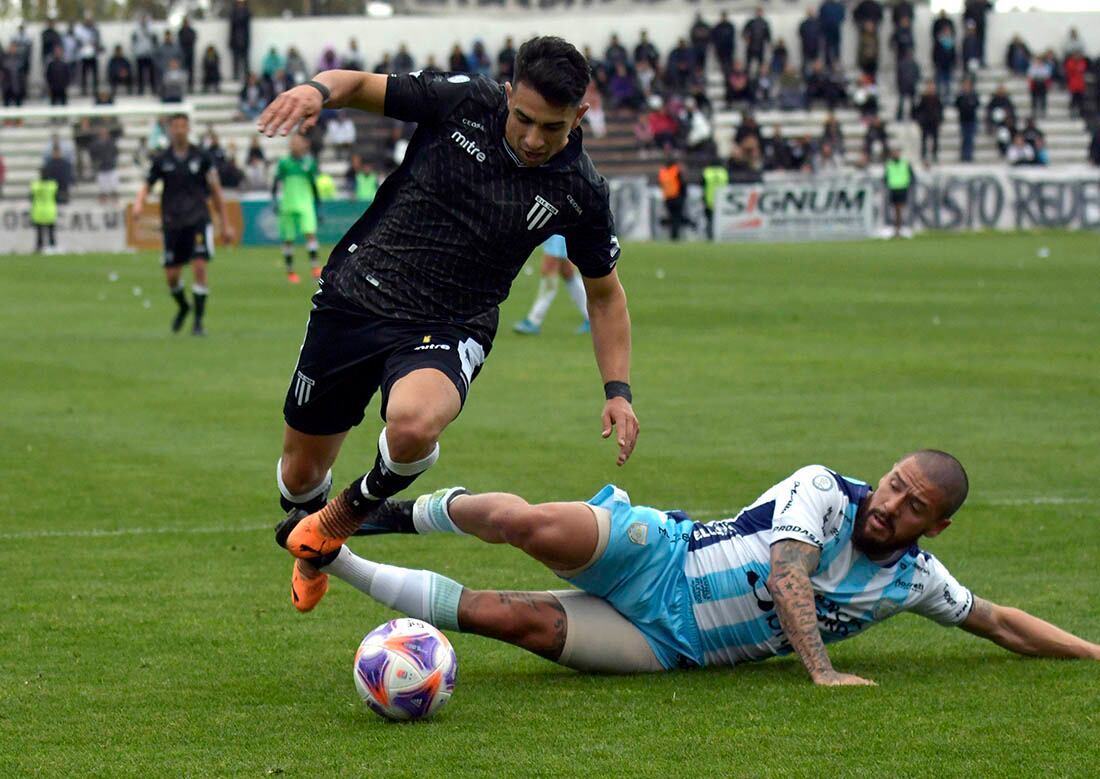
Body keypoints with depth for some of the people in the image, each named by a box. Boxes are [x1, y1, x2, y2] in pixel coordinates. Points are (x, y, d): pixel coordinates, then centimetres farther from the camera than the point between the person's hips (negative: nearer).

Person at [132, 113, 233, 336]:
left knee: (199, 267, -16)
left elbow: (215, 190, 8)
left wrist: (225, 224, 8)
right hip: (172, 223, 2)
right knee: (171, 276, 3)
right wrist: (139, 203, -17)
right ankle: (182, 306, 34)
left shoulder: (201, 157, 3)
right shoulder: (161, 160, 4)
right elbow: (147, 186, 7)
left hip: (198, 220, -2)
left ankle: (198, 320, -8)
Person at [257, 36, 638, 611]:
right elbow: (359, 86, -1)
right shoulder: (465, 102, -11)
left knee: (413, 425, -35)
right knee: (300, 473, 10)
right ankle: (311, 552, 48)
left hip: (446, 329, -1)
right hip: (353, 299, 1)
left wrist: (618, 390, 1)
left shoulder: (580, 193, -7)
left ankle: (345, 516, -3)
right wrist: (318, 90, -24)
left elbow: (604, 292, 9)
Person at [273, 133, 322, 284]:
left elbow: (314, 186, 13)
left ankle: (315, 267, -17)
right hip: (288, 207, 0)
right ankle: (290, 271, 14)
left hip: (305, 205, 0)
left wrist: (318, 207, 13)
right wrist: (275, 201, -9)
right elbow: (275, 184, 5)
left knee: (310, 233, -17)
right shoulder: (284, 163, 4)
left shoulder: (309, 163, 6)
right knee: (288, 239, 4)